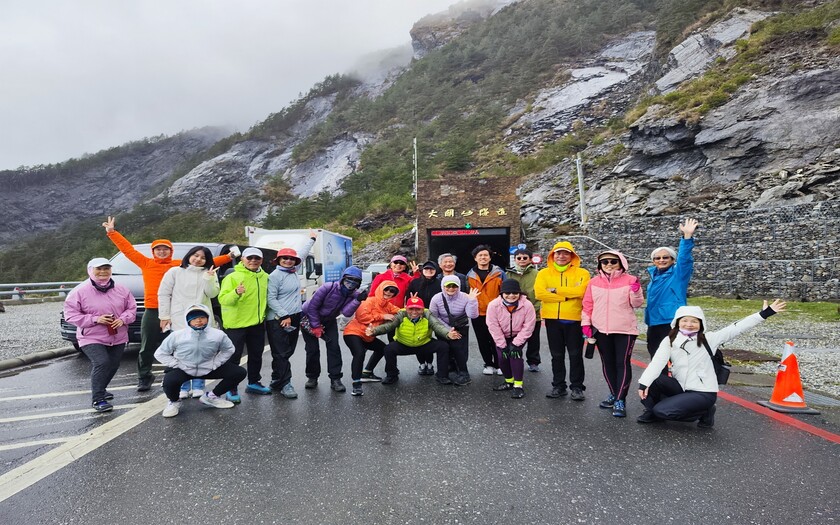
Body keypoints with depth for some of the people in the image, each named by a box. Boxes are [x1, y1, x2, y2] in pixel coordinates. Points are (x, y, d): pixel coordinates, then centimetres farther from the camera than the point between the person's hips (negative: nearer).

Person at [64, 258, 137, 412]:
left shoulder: (121, 290, 3)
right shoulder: (80, 291, -8)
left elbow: (131, 308, 8)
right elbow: (71, 314, -8)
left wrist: (123, 319, -13)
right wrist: (95, 319, -19)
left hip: (118, 338, 5)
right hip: (92, 338, -5)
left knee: (113, 366, 14)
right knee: (102, 363, -23)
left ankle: (100, 389, 40)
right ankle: (98, 399, -14)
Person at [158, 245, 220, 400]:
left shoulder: (209, 274, 12)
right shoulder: (175, 272, 7)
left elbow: (212, 293, -1)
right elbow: (163, 294, 4)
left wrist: (209, 278, -16)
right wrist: (164, 316, -2)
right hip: (180, 319, -1)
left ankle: (198, 387, 9)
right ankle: (183, 387, 6)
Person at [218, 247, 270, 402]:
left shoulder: (265, 277, 7)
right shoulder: (233, 277, -12)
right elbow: (222, 299, -20)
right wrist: (236, 293, -36)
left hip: (257, 324, 6)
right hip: (236, 324, -6)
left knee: (256, 355, 16)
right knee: (234, 357, -1)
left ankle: (253, 383, 31)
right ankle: (232, 389, 8)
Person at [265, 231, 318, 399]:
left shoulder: (294, 270, 10)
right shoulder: (275, 276, -10)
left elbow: (302, 254, 26)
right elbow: (271, 299, -13)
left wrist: (312, 239, 38)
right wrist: (284, 316, -17)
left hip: (294, 318, 8)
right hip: (278, 320, -8)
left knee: (288, 352, 11)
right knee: (281, 353, -5)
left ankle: (276, 382, 22)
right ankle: (285, 384, 0)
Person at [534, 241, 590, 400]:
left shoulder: (581, 273, 0)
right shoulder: (544, 273, 4)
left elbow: (581, 291, -19)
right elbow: (539, 293, -13)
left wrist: (556, 290, -14)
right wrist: (567, 296, -14)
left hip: (574, 319, -2)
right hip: (552, 319, 2)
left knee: (575, 355, 5)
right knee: (557, 355, 12)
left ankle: (577, 387, 17)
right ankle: (558, 386, 23)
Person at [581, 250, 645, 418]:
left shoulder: (629, 280, -2)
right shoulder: (594, 282, 6)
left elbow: (637, 304, -2)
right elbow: (588, 304, 8)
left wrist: (635, 291, -19)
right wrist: (586, 323, 2)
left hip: (624, 329, -3)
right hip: (601, 329, 4)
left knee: (622, 363, -3)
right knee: (607, 363, 12)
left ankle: (620, 400, 0)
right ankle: (614, 393, 27)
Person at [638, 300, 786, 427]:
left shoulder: (709, 339, -7)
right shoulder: (669, 341, -4)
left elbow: (737, 328, -13)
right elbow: (657, 362, -17)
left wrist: (764, 313, -19)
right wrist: (644, 382, -31)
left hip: (703, 393, -3)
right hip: (680, 387, 3)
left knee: (662, 410, -20)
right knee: (652, 380, -22)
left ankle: (703, 412, 5)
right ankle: (652, 411, 7)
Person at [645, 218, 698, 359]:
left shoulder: (678, 274, -5)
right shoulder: (654, 275, 13)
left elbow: (684, 258, -23)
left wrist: (688, 237, -36)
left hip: (672, 323, -7)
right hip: (654, 323, 7)